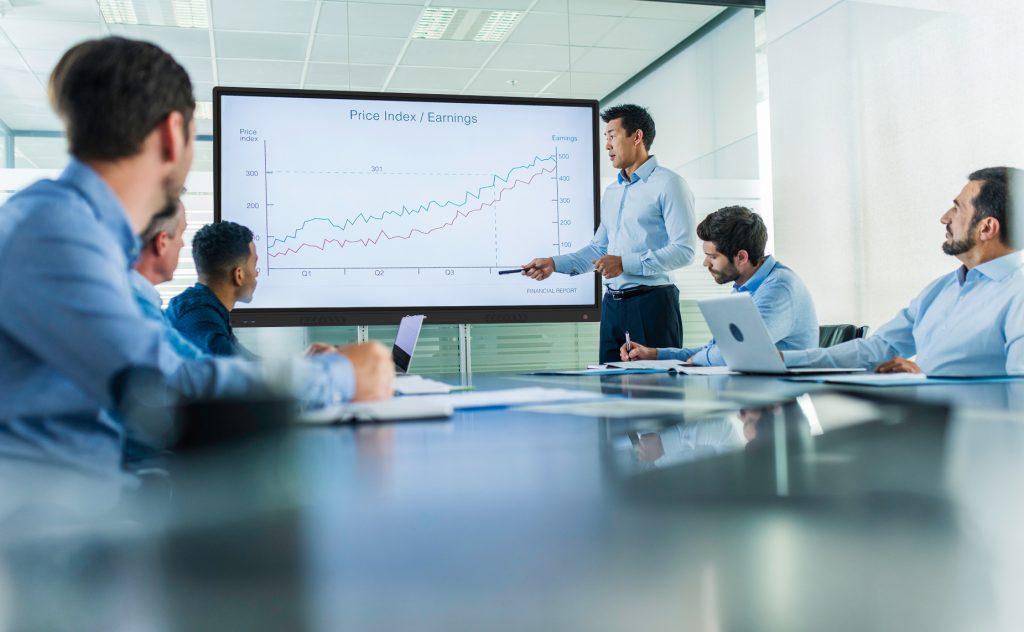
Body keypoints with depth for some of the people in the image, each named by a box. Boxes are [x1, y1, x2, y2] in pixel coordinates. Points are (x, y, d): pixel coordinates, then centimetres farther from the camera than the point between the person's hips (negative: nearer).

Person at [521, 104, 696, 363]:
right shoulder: (611, 191, 19)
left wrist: (625, 263, -18)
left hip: (652, 301, -7)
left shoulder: (668, 185, -6)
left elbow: (683, 250, -14)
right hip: (612, 303, 7)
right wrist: (554, 263, 8)